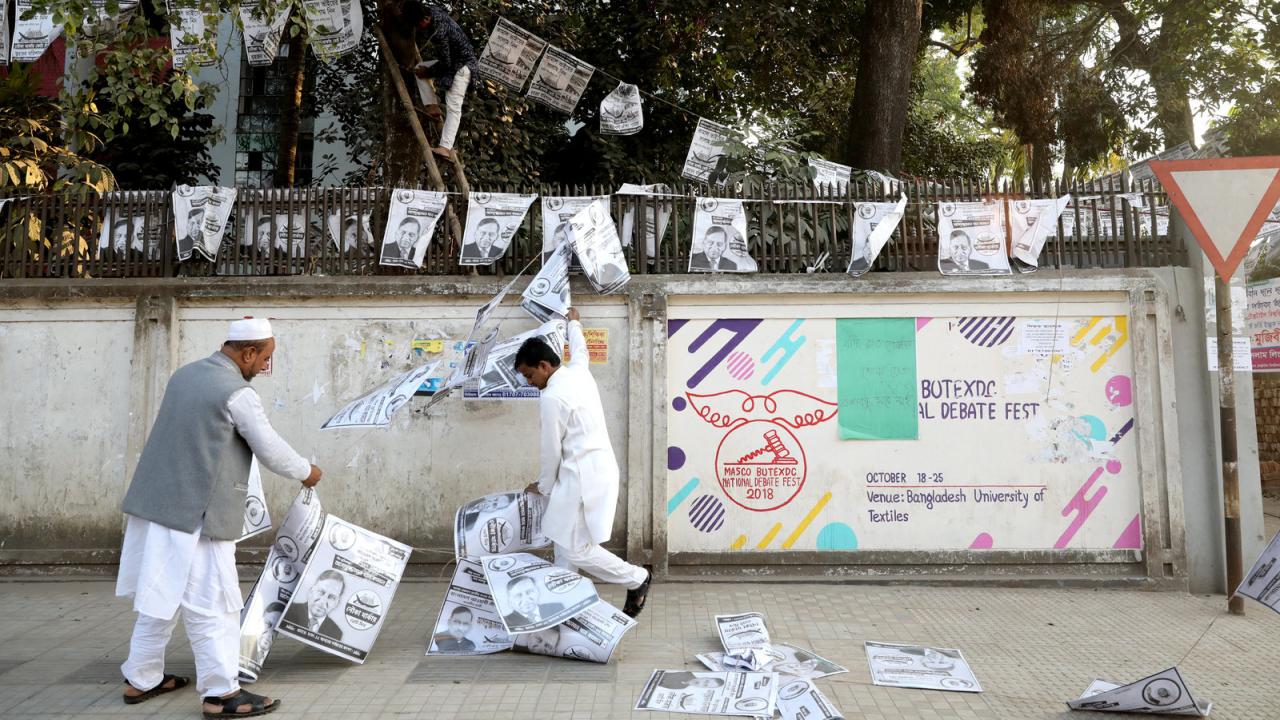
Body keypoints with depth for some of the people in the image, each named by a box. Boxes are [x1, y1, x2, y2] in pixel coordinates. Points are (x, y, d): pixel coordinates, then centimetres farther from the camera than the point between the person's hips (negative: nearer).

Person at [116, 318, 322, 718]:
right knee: (211, 601, -2)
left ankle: (142, 679, 31)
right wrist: (307, 472, 7)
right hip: (196, 513, -9)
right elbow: (271, 450, -10)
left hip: (156, 502, 9)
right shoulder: (238, 394, -15)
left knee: (160, 596, 19)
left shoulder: (185, 374, 11)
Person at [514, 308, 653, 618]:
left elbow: (552, 449, -10)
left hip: (582, 475, -10)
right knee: (564, 541, 15)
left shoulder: (551, 397, -18)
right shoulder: (579, 372, 6)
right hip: (596, 468, 10)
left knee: (576, 549, -3)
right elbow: (579, 350, 31)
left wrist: (543, 486, 6)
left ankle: (637, 579, 12)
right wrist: (574, 323, 51)